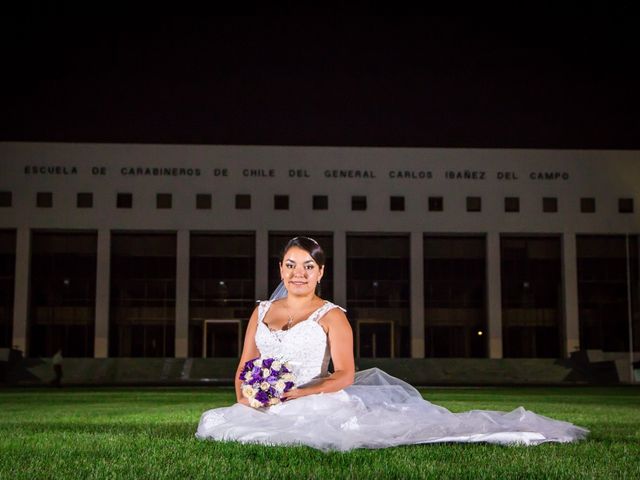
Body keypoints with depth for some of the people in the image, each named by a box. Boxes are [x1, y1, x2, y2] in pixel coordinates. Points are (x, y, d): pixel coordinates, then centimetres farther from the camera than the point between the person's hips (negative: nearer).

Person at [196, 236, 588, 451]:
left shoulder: (331, 316, -1)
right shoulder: (262, 312, 15)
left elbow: (344, 375, -10)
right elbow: (245, 367, 14)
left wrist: (295, 394, -21)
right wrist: (244, 398, -8)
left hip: (315, 405, -6)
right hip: (266, 412, 7)